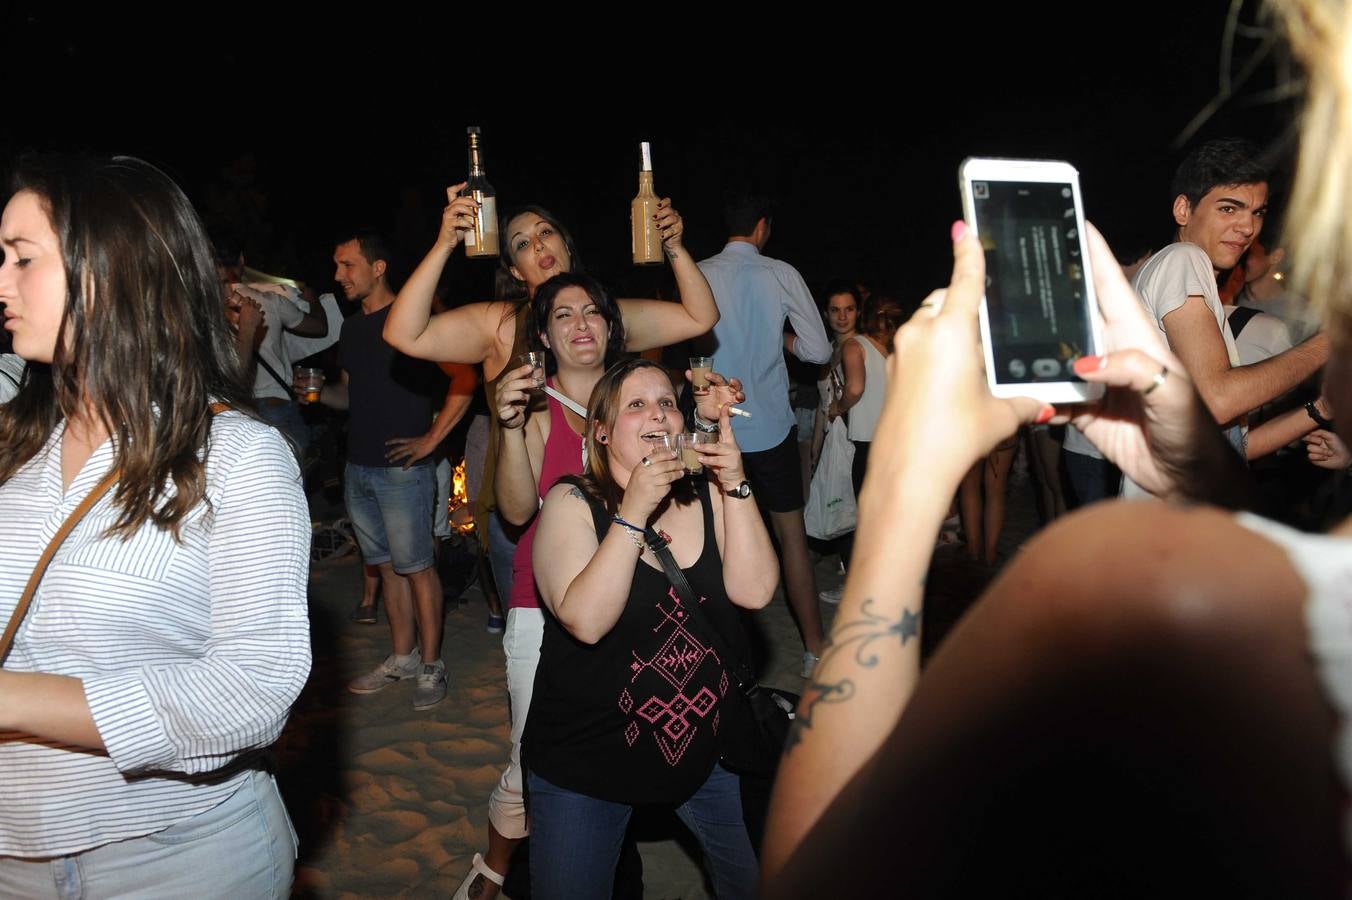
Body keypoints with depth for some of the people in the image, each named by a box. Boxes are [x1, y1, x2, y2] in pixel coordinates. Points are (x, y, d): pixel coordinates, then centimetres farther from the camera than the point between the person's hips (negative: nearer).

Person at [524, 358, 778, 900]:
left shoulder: (708, 495, -3)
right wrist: (635, 511, -31)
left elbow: (754, 590, -15)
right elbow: (585, 621, -27)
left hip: (709, 741, 4)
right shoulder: (572, 502, -13)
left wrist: (735, 486, -21)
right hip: (588, 756, -3)